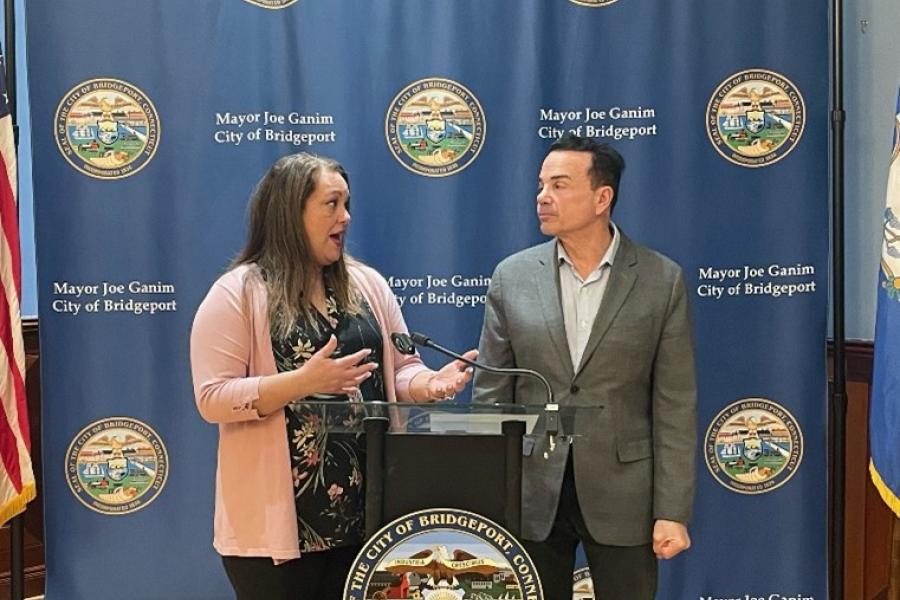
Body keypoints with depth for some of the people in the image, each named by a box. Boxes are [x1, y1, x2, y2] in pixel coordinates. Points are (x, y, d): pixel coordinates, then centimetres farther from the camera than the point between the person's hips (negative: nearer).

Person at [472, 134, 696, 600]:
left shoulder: (661, 281, -3)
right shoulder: (513, 277, 2)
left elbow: (675, 406, -3)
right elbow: (490, 394, 4)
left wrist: (673, 511, -7)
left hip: (622, 494, -1)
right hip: (531, 492, 2)